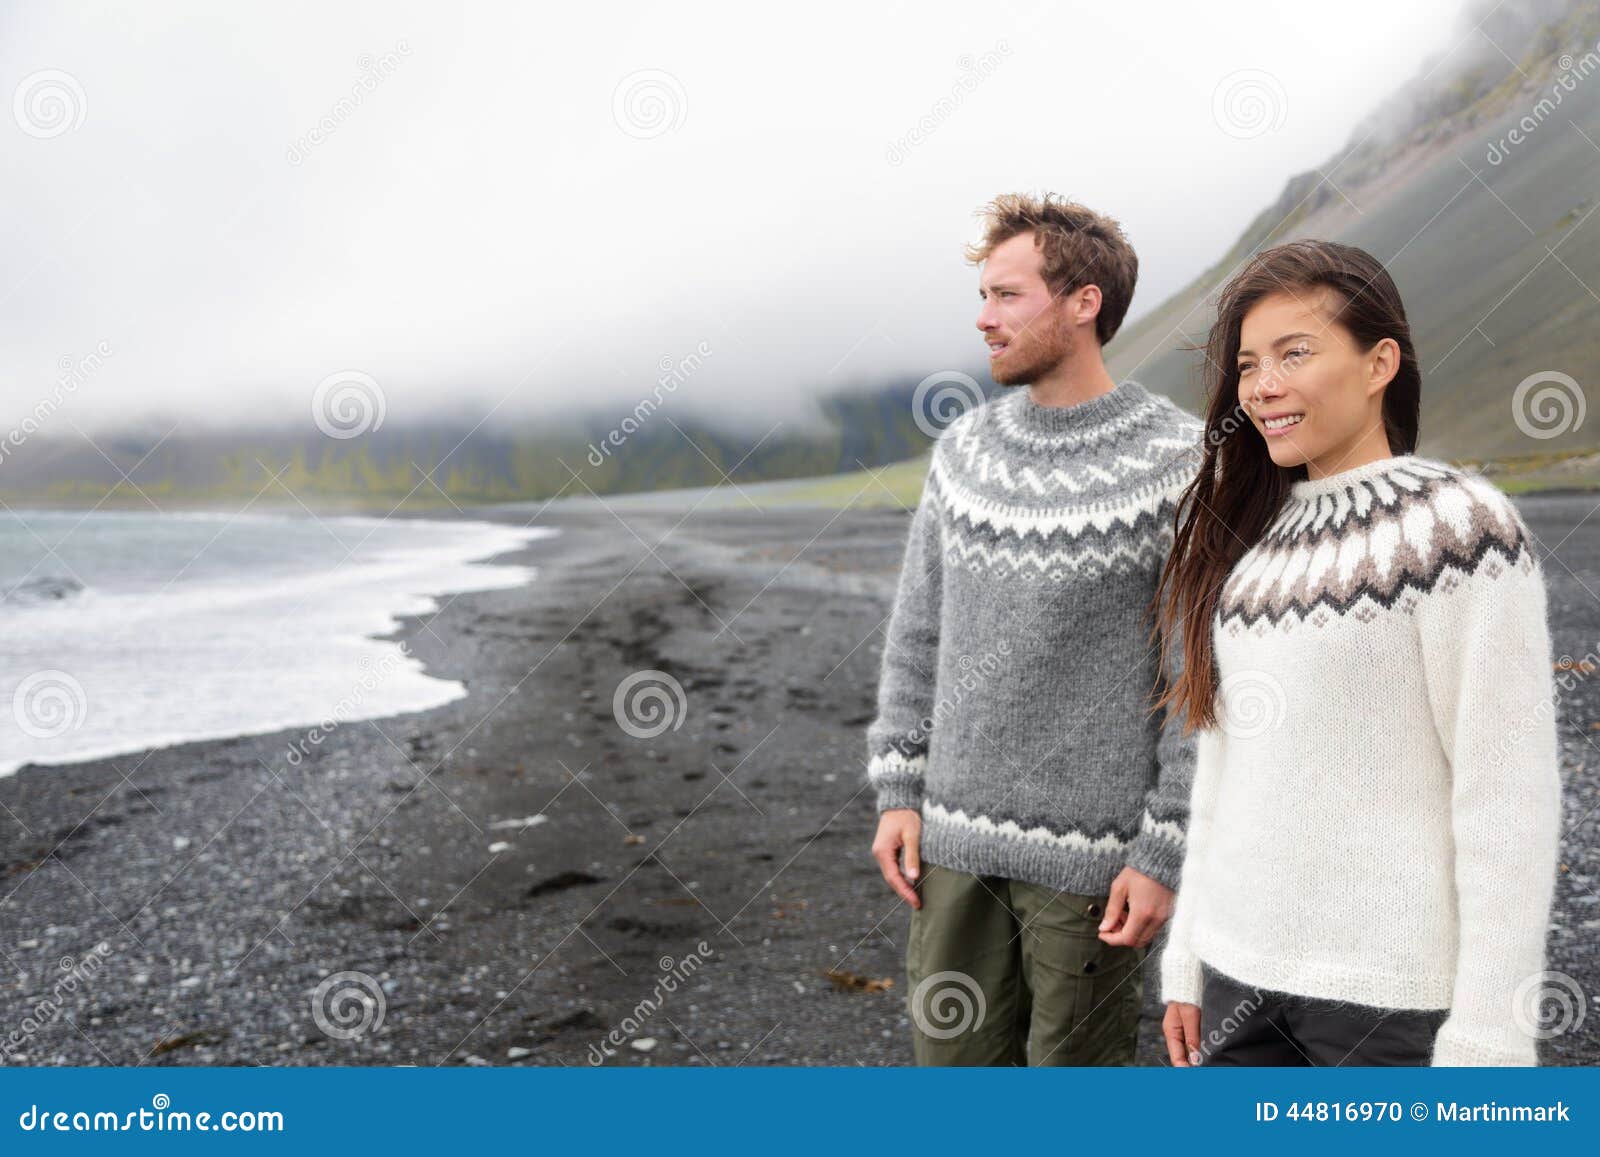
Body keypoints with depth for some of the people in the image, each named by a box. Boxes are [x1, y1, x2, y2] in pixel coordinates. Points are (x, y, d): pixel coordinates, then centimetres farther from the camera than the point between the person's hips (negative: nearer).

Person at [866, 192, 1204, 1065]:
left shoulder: (1177, 464, -11)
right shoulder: (965, 450, 5)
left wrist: (1163, 856, -12)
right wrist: (899, 791, 6)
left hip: (1091, 853, -5)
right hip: (955, 841, 5)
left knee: (1077, 1064, 10)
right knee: (954, 1052, 15)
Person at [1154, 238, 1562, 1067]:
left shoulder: (1459, 527, -10)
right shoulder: (1252, 535, 9)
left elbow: (1507, 793, -13)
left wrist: (1486, 1034, -15)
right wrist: (1187, 953, 12)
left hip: (1394, 991, -6)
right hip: (1240, 971, 6)